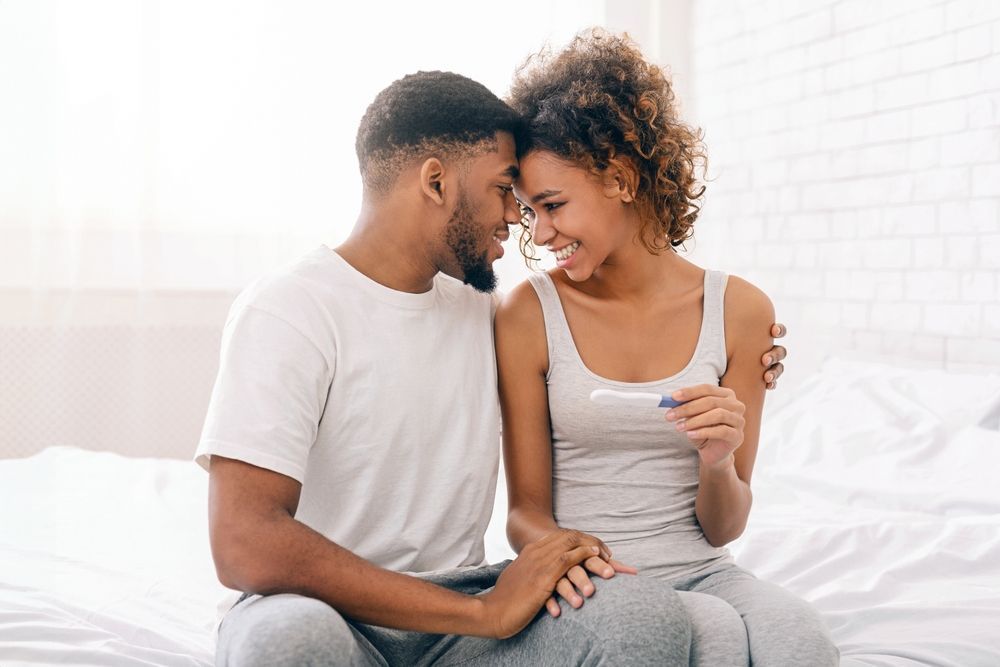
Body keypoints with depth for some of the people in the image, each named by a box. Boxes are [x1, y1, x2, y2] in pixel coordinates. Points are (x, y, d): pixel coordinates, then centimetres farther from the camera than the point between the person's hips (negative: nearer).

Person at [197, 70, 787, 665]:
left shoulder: (487, 312, 11)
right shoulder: (288, 309, -11)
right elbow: (246, 548, -23)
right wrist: (484, 612, -22)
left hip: (454, 618, 4)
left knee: (648, 616, -24)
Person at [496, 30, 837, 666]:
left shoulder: (739, 309, 1)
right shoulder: (528, 313, -3)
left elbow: (723, 529, 5)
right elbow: (526, 507, 0)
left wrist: (718, 463, -17)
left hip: (703, 574, 2)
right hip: (590, 587, -1)